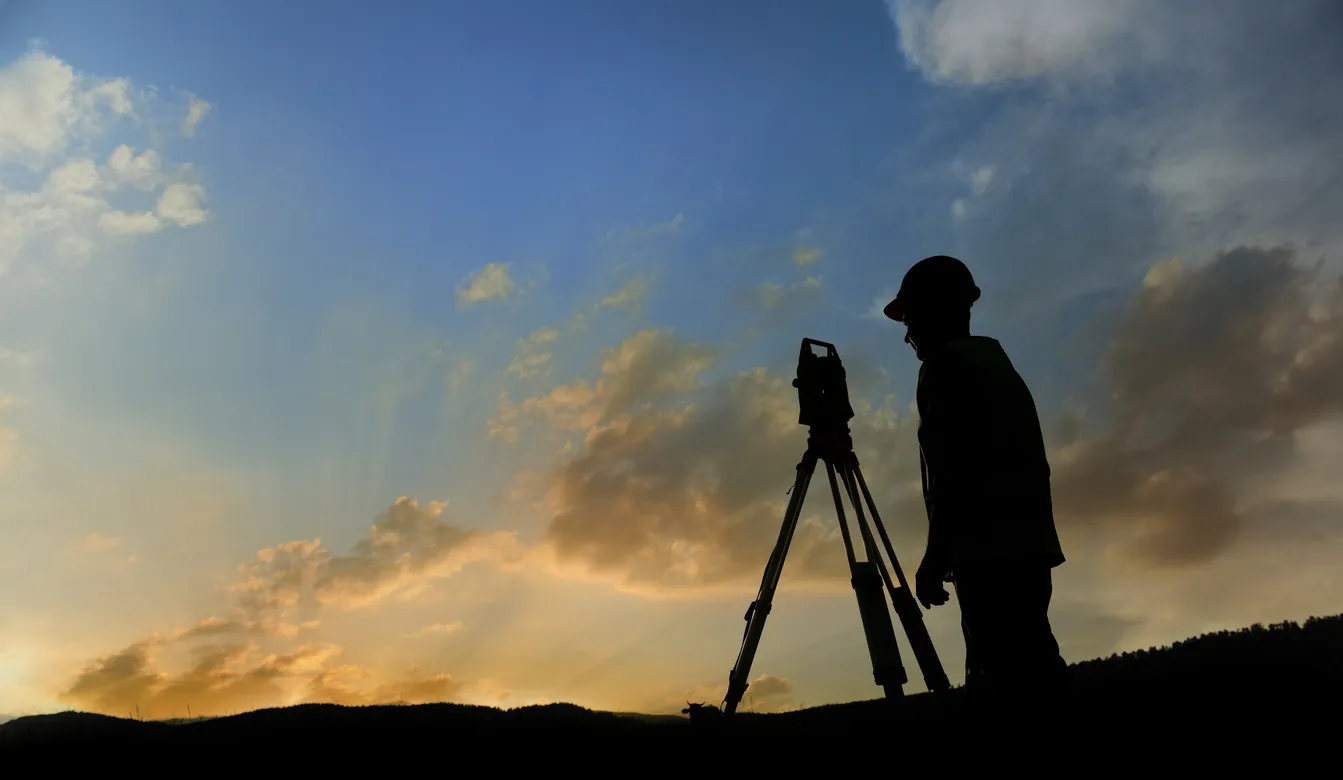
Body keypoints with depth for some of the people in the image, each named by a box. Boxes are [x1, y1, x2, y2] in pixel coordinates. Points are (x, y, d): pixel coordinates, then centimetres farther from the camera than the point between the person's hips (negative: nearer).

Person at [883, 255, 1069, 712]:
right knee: (1031, 670, 10)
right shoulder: (999, 365, 22)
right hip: (1029, 546, 9)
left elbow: (953, 471, -15)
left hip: (989, 552, -9)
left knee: (1005, 681, -10)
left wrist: (935, 556, -12)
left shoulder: (945, 366, -5)